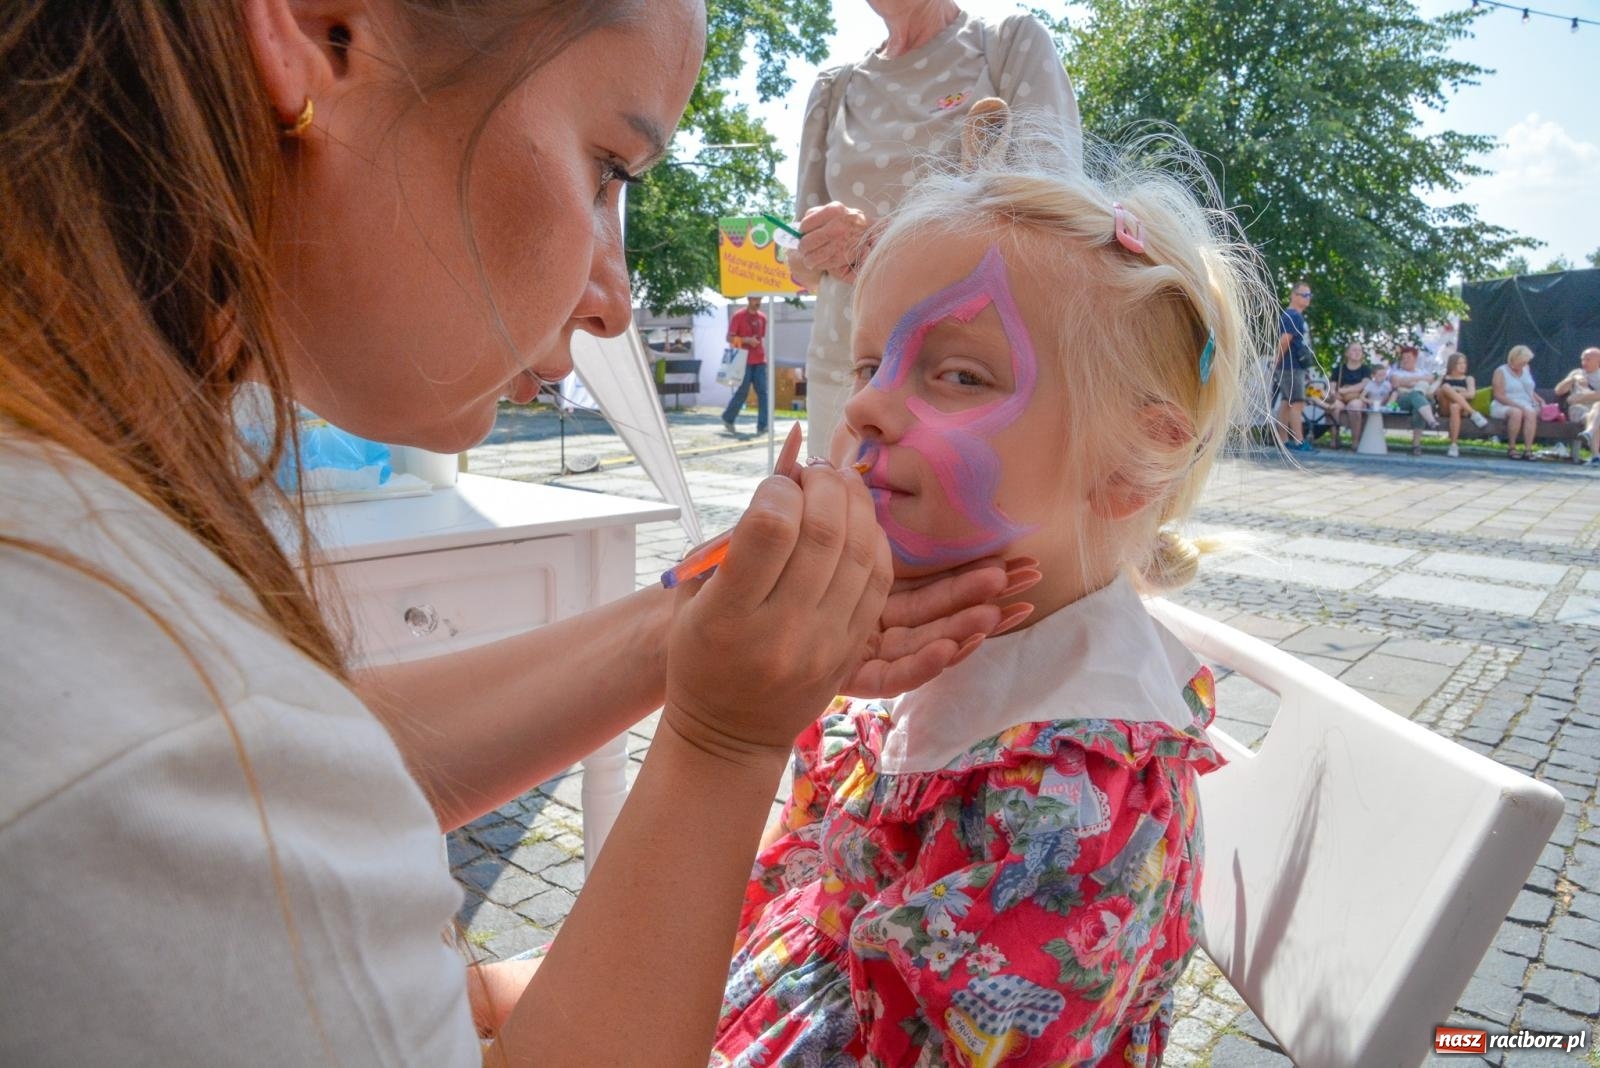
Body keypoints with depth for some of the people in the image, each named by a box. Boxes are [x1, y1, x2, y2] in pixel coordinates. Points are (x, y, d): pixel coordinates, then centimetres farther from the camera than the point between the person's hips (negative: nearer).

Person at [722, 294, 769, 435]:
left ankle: (762, 425, -4)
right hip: (744, 361, -5)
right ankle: (728, 418, 19)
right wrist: (747, 340, -18)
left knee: (763, 392, -4)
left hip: (760, 361, 5)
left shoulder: (762, 318, 12)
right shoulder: (738, 316, -4)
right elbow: (729, 338, -6)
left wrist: (764, 355, 16)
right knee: (742, 392, -2)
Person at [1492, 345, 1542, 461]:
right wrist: (1517, 405, -19)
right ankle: (1511, 448, -28)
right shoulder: (1501, 371, -1)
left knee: (1531, 413, -32)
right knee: (1516, 412, -38)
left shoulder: (1526, 370, 16)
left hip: (1525, 406, 4)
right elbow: (1499, 396, -10)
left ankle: (1528, 450, -38)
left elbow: (1531, 391, 24)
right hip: (1504, 406, -4)